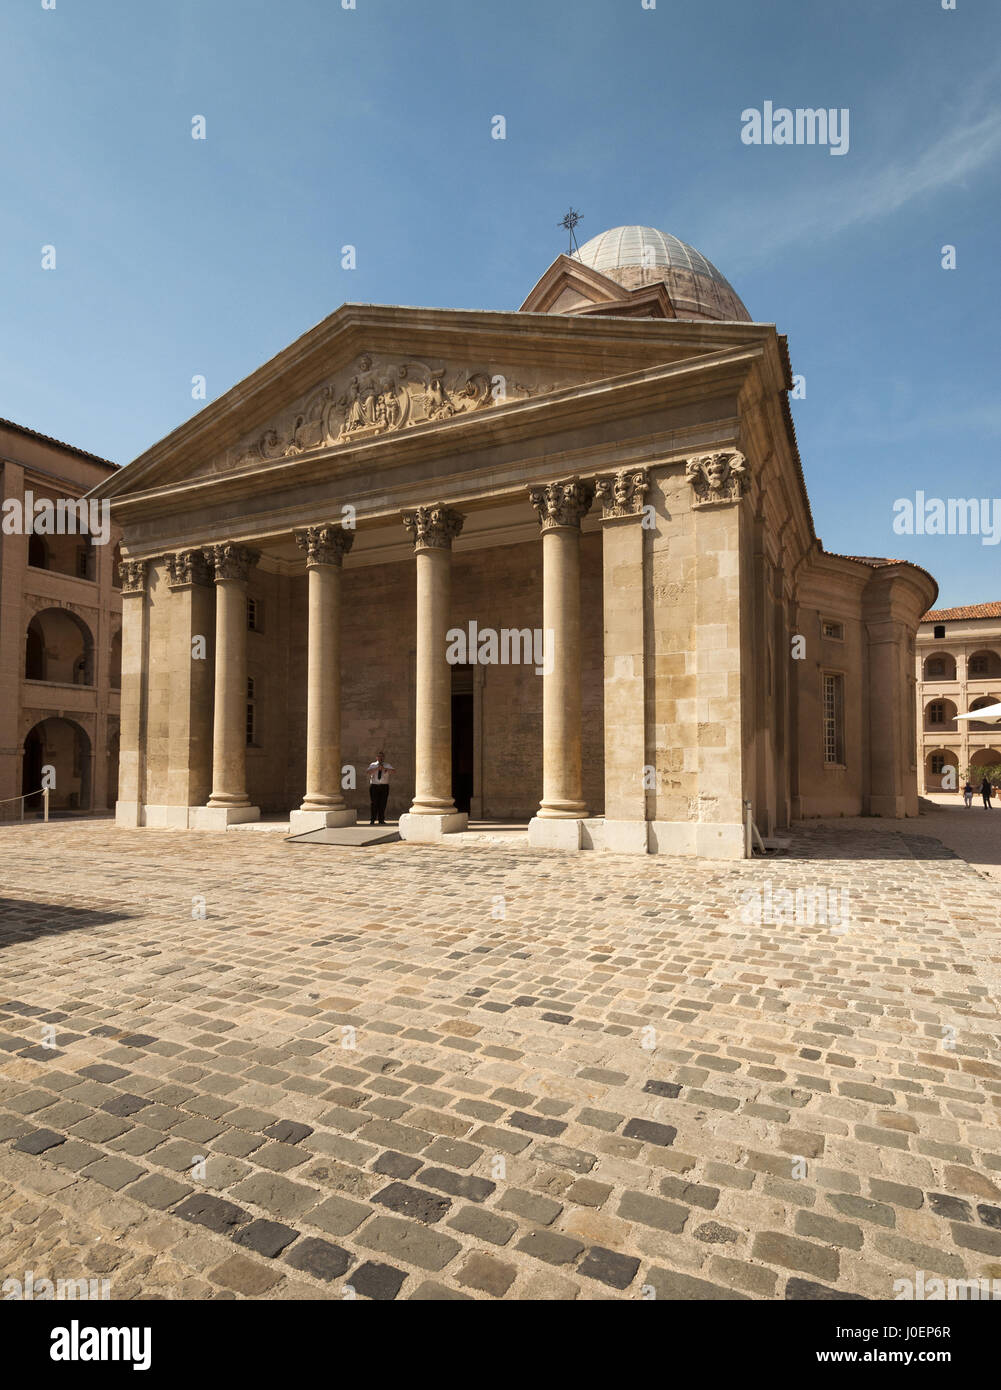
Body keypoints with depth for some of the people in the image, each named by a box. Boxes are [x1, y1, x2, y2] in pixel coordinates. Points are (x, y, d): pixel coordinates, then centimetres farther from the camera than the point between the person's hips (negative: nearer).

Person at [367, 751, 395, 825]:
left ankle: (381, 820, 9)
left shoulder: (387, 765, 5)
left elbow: (394, 771, -13)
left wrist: (385, 768, -27)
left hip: (384, 786, 1)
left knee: (382, 803, 1)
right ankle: (372, 820, 5)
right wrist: (377, 768, -26)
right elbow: (369, 772, -13)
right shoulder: (372, 765, 6)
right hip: (374, 786, -1)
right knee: (373, 803, -1)